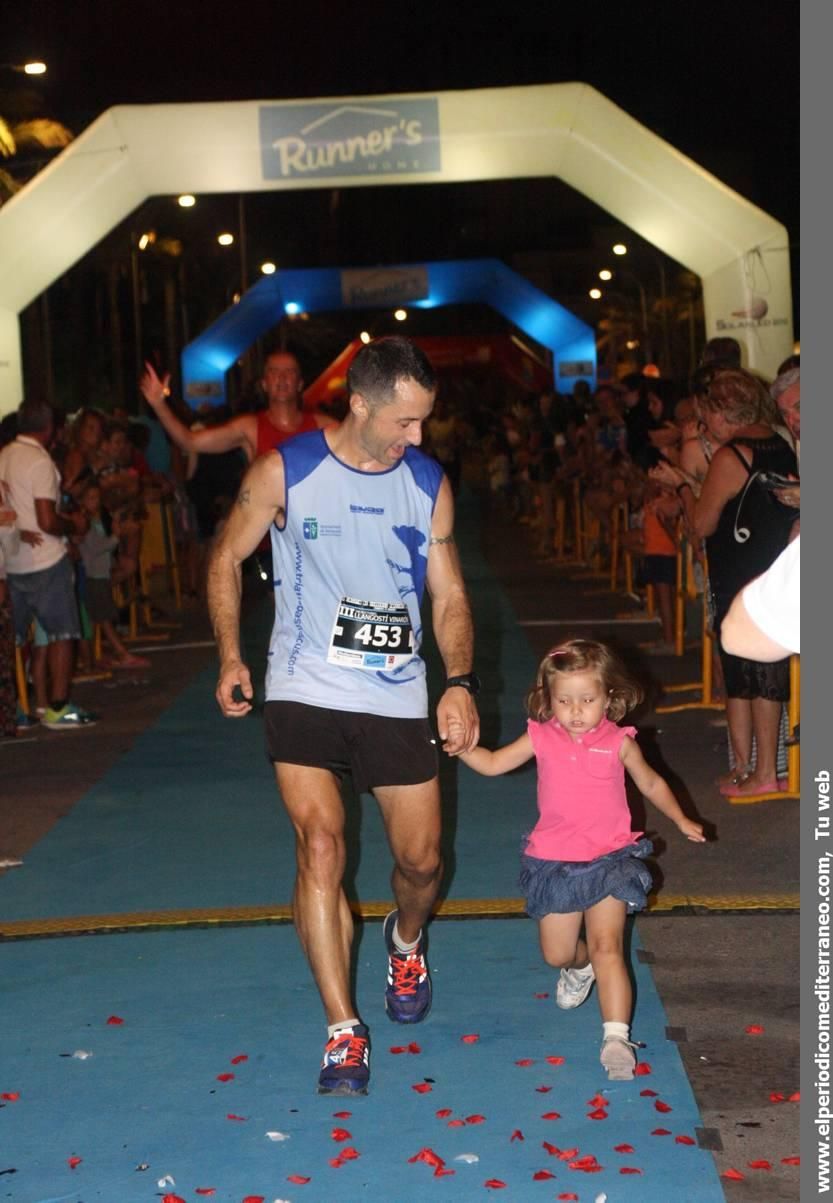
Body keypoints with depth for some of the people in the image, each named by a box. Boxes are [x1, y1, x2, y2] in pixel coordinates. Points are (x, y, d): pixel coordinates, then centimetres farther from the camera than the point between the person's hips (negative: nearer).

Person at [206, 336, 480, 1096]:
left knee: (422, 861, 9)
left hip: (399, 698, 3)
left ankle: (406, 941, 45)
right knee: (320, 845, -17)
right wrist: (231, 657, -4)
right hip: (305, 692, -3)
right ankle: (343, 1031, -7)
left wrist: (460, 681, -11)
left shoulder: (429, 484, 0)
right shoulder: (284, 471, -8)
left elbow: (449, 593, 4)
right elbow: (228, 558, 4)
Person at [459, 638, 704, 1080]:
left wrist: (681, 821, 21)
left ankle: (617, 1037, -17)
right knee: (557, 954, 13)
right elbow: (492, 764, 0)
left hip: (609, 860, -2)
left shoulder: (618, 743, -5)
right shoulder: (541, 738, -3)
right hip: (554, 862, 2)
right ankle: (580, 966, 49)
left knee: (607, 947, -14)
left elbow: (650, 783, 11)